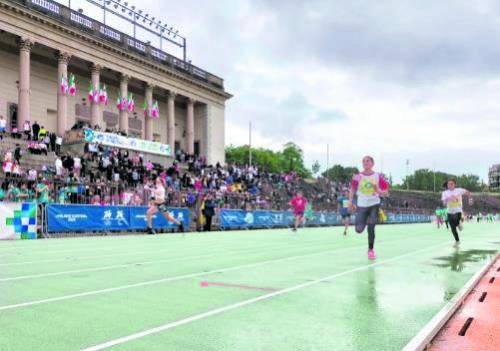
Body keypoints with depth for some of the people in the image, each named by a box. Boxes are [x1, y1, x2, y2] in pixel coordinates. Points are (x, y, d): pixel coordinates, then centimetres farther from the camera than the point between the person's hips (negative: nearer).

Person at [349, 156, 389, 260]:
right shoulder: (358, 176, -2)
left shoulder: (378, 176, -3)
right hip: (361, 205, 1)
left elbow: (386, 192, 1)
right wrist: (350, 202, -2)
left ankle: (371, 250, 12)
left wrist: (379, 192, -20)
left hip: (374, 205, -1)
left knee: (371, 228, -7)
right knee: (359, 230, -4)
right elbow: (352, 190, 8)